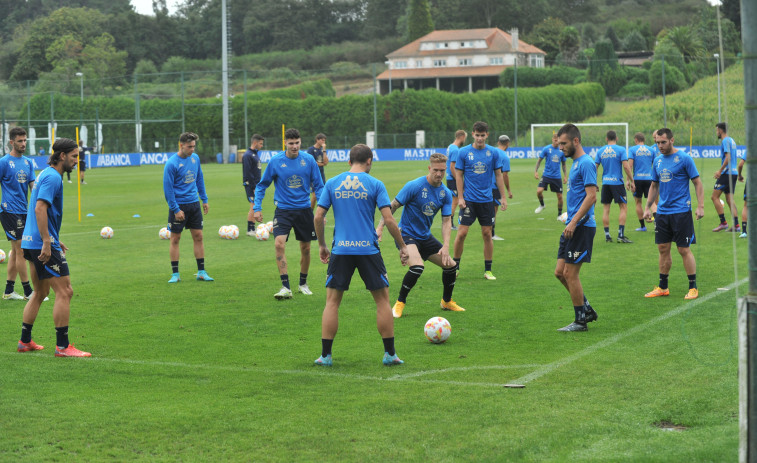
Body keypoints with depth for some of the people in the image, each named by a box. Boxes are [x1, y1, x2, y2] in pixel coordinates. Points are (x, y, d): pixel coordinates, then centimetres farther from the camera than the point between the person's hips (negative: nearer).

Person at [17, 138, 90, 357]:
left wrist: (54, 240, 29)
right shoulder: (53, 177, -13)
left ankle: (25, 341, 23)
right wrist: (47, 243, -26)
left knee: (40, 292, 19)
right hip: (42, 243, -10)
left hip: (31, 242, 10)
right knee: (64, 292, -7)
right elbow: (40, 209, -24)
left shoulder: (46, 174, 18)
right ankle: (62, 346, -6)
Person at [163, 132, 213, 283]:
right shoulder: (171, 164, -15)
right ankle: (175, 274, 8)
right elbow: (168, 188, -14)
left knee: (198, 237, 4)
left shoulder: (195, 158, 3)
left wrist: (204, 199, 15)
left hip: (194, 204, 5)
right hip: (178, 206, -5)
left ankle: (201, 272, 10)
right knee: (175, 239, 2)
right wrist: (176, 209, -15)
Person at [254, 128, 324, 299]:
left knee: (305, 248, 9)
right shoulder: (275, 161, -5)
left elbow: (318, 186, 5)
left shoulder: (309, 160, -2)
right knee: (279, 244, -19)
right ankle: (285, 287, -17)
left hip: (304, 210, 2)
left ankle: (303, 283, 30)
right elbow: (262, 185, 5)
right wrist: (257, 208, -3)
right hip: (283, 210, -2)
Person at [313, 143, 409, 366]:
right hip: (368, 249, -1)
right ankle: (389, 354, 11)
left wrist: (321, 245, 15)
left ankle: (326, 355, 8)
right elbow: (388, 219, -6)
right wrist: (402, 246, 3)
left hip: (340, 250, 2)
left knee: (332, 301, 9)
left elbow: (318, 216, 3)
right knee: (382, 299, 10)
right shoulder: (375, 185, -1)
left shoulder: (332, 183, 5)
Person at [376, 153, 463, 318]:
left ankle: (447, 301, 29)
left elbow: (446, 220, -1)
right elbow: (392, 206, -11)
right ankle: (399, 303, -12)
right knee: (417, 267, -30)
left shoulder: (446, 193, 0)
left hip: (425, 237, 6)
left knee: (450, 266, 4)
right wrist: (380, 227, -18)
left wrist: (446, 246, -13)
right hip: (406, 235, -6)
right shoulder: (414, 186, -17)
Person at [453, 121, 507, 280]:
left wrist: (503, 197, 4)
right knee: (462, 233, -6)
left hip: (486, 200, 2)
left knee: (487, 234, 4)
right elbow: (459, 175, 1)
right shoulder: (464, 152, -2)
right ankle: (455, 266, 9)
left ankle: (488, 270, 12)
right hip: (469, 200, -2)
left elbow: (498, 175, 8)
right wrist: (460, 197, -5)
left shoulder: (493, 152, 2)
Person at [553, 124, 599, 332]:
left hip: (581, 227, -10)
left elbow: (591, 196, -21)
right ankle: (587, 310, 20)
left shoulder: (586, 163, -13)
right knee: (560, 272, 10)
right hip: (572, 227, 10)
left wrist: (574, 222, -24)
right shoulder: (575, 163, 17)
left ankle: (581, 320, 5)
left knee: (570, 273, -5)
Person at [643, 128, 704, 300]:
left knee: (684, 250, -5)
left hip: (681, 211, -6)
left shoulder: (684, 158, -7)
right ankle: (663, 288, 17)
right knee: (663, 249, 8)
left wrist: (700, 206, -13)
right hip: (662, 211, 6)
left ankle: (693, 288, 4)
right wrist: (648, 207, 14)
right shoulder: (658, 161, 11)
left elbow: (697, 183, -5)